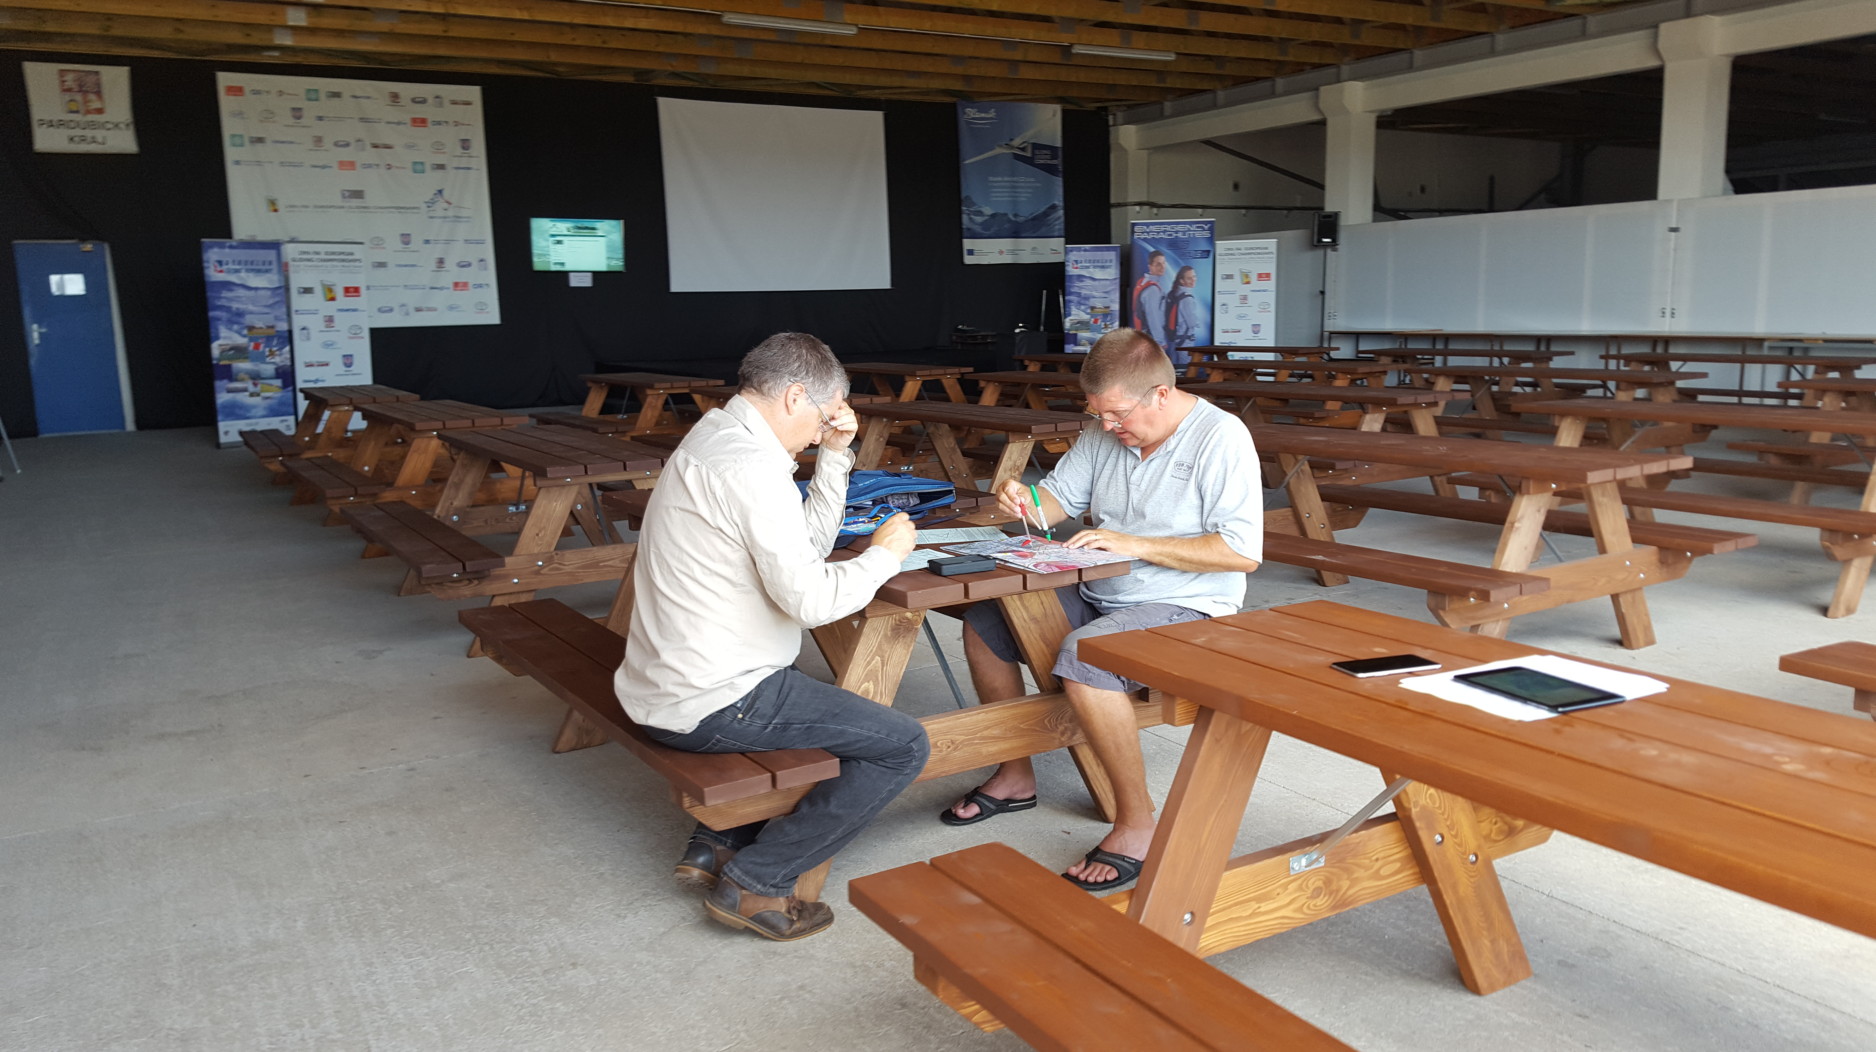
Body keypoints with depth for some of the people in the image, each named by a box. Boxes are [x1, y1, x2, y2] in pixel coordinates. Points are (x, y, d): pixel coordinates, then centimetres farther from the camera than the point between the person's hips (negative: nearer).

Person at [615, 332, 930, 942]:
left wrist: (835, 454, 8)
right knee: (903, 746, -6)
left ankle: (717, 843, 22)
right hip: (714, 704, -11)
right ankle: (755, 881, -2)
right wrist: (884, 555, -8)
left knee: (824, 705, 33)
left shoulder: (712, 435, 12)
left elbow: (807, 546, 16)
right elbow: (810, 599, -24)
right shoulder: (752, 467, -21)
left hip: (660, 690, 11)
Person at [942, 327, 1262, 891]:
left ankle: (1137, 825, -20)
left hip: (1185, 610, -8)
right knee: (984, 620, 3)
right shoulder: (1106, 433, 7)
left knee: (1082, 656, -34)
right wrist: (1027, 503, -8)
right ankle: (1015, 776, 17)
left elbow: (1242, 551, -22)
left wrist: (1136, 544, -23)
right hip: (1099, 598, 8)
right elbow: (1060, 496, 16)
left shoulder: (1221, 437, -16)